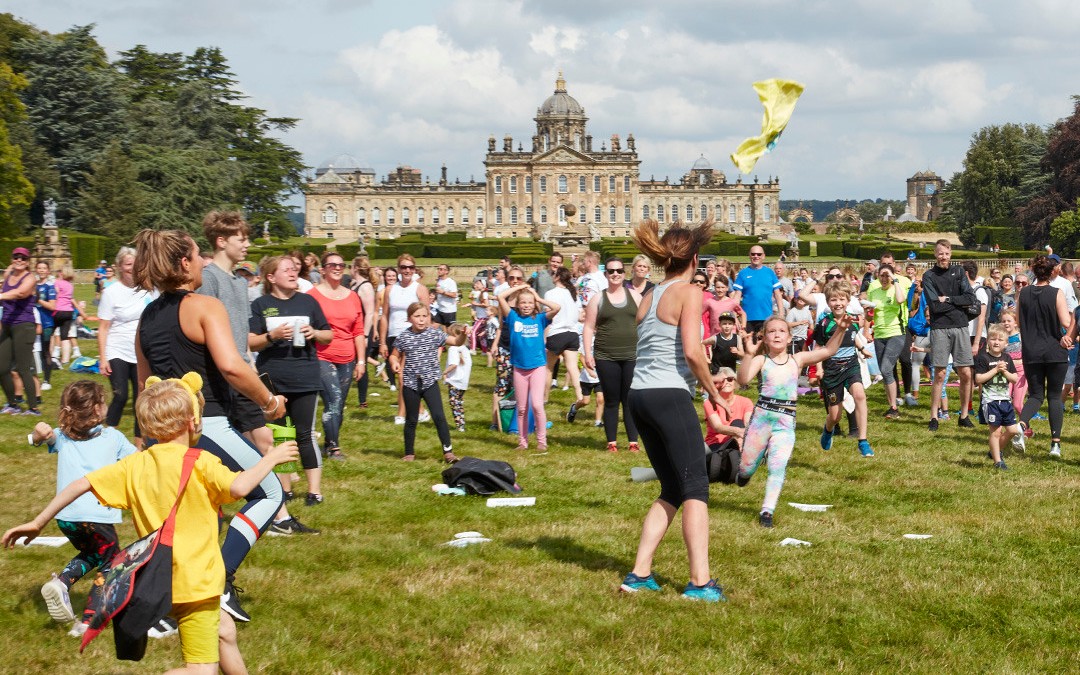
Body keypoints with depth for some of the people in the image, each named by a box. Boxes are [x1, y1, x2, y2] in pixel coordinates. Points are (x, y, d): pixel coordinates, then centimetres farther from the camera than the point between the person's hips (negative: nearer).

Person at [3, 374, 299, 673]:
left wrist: (37, 523, 5)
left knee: (223, 627, 28)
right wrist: (271, 458, -12)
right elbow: (238, 487, -28)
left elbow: (82, 484, -2)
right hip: (195, 582, -7)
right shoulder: (199, 462, -12)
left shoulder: (134, 465, 3)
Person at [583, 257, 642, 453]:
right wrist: (588, 353, -6)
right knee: (611, 401, 4)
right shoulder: (598, 299, 5)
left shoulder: (634, 296, 9)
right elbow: (589, 327, 3)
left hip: (632, 356, 1)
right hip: (606, 358, -1)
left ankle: (633, 442, 8)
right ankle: (611, 442, 11)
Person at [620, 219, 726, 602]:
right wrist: (713, 391, -4)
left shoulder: (649, 297, 17)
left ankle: (639, 574, 12)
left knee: (672, 490, 16)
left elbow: (647, 350, 11)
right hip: (671, 396, -7)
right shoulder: (689, 292, -5)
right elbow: (692, 351, -16)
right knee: (696, 489, -3)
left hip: (639, 396, 7)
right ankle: (700, 582, -9)